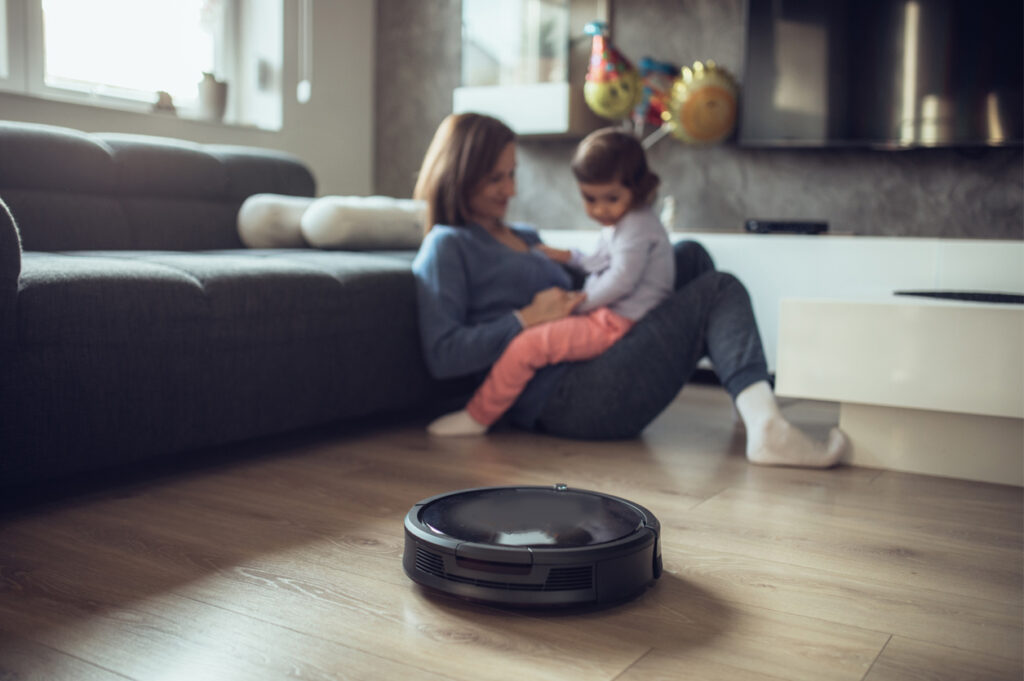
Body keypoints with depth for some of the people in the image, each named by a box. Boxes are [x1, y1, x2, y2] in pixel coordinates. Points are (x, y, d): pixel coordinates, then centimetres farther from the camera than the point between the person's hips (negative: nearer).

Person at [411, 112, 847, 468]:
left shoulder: (521, 236, 21)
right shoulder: (446, 248, -5)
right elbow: (441, 355, -17)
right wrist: (529, 317, -17)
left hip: (592, 361, 10)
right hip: (560, 401, -9)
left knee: (690, 256, 14)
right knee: (719, 290, -6)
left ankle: (752, 400, 10)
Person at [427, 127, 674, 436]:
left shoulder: (638, 228, -13)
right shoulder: (619, 224, 19)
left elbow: (621, 280, -22)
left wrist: (579, 302, -16)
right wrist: (567, 256, 27)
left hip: (615, 324, -12)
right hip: (606, 318, 12)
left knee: (528, 343, -22)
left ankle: (478, 416, -12)